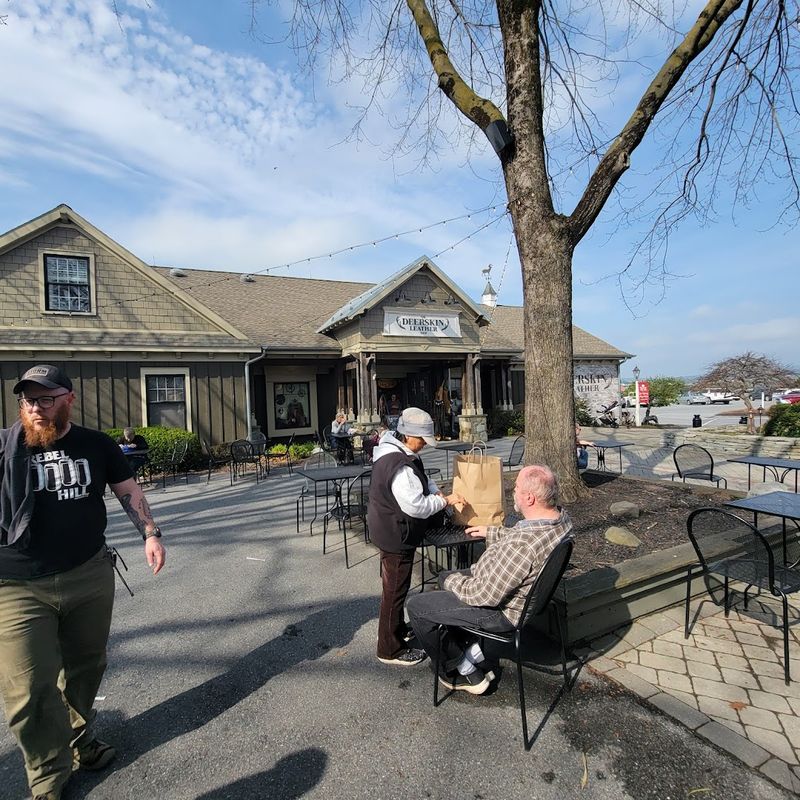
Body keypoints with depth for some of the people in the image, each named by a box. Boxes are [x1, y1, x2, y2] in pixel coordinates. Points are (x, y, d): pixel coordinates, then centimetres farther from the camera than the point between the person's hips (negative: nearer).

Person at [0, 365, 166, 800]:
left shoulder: (97, 445, 1)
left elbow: (128, 491, 7)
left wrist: (150, 534, -1)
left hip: (91, 576, 2)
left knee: (86, 666, 18)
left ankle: (78, 737, 44)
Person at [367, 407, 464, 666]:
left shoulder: (393, 451, 4)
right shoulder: (399, 466, -29)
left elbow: (421, 478, 16)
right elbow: (415, 506, -30)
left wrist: (434, 491, -1)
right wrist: (446, 501, -19)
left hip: (390, 530, 11)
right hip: (396, 536, -11)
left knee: (395, 586, 25)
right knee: (395, 589, 4)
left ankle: (398, 629, 45)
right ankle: (390, 650, 20)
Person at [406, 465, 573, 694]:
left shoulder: (522, 544, -39)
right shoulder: (561, 516, -11)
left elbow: (484, 596, -29)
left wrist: (452, 581, -11)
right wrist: (492, 532, 13)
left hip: (504, 610, -9)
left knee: (417, 606, 2)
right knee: (447, 577, 24)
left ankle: (466, 674, 17)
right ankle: (474, 653, 23)